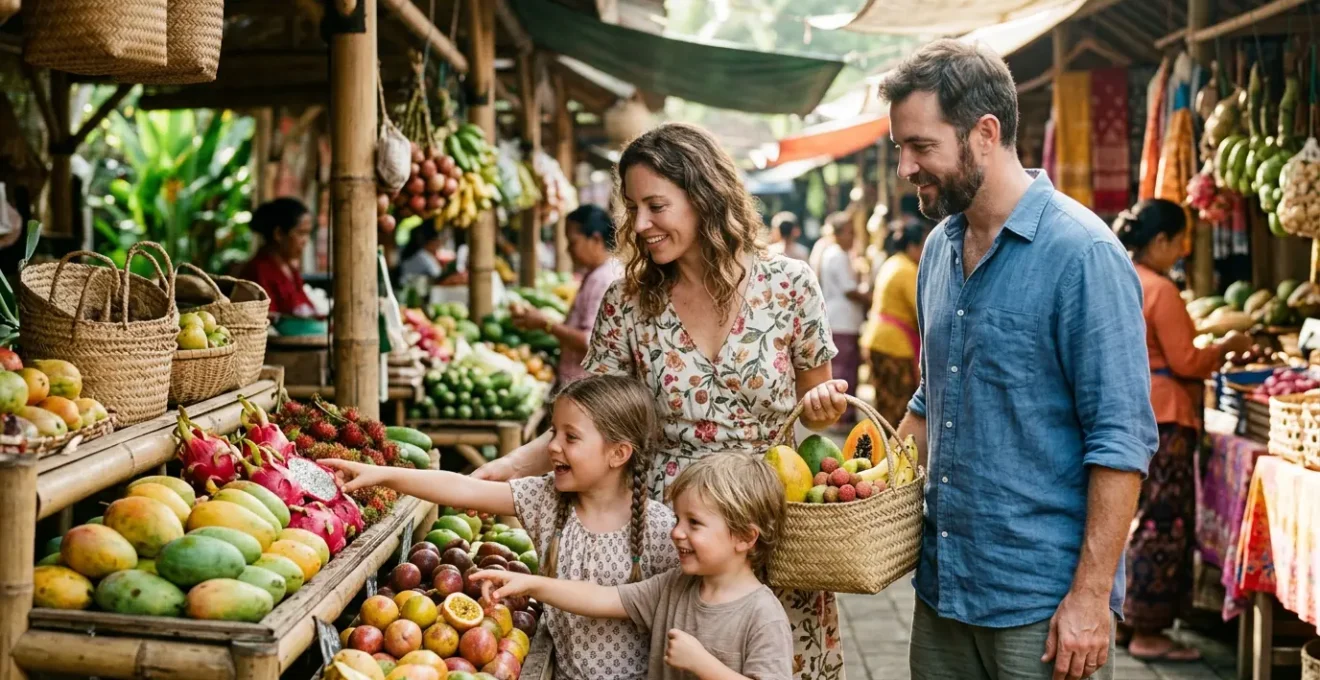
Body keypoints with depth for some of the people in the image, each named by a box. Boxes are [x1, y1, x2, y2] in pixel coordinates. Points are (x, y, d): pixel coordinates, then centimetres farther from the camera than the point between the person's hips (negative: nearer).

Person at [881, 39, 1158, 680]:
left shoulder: (1082, 254, -14)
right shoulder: (940, 248, 9)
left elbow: (1120, 441, -16)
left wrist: (1090, 596, -18)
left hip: (1044, 604, -7)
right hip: (942, 590, 7)